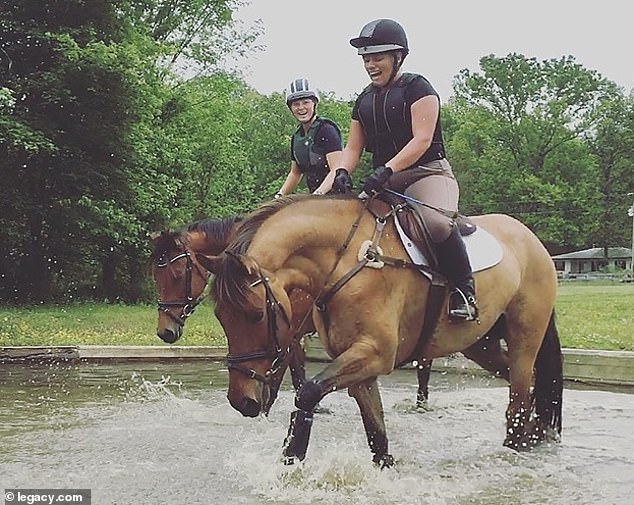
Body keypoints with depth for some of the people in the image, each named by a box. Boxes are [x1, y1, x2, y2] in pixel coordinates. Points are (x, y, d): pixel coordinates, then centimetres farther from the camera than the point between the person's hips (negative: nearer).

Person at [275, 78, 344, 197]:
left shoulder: (327, 130, -10)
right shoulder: (296, 137, 14)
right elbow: (295, 173, 23)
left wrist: (318, 193, -32)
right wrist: (280, 195, 9)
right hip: (314, 196, 7)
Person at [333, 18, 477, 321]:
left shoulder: (416, 87, -2)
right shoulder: (364, 101, 18)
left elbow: (421, 140, -14)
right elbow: (353, 148, 13)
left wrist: (387, 169, -27)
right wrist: (343, 173, -10)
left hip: (427, 173, -7)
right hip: (383, 183, 7)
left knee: (436, 222, -37)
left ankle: (463, 289, -21)